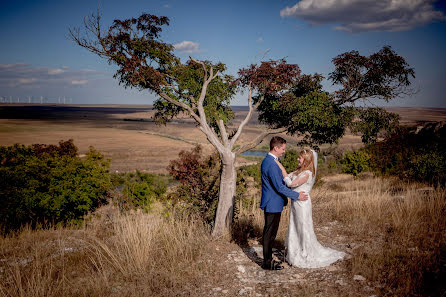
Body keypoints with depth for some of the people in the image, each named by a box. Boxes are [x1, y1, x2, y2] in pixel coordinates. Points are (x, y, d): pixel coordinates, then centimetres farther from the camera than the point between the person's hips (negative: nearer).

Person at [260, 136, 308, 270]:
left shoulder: (267, 161, 10)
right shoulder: (272, 164, -23)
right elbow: (279, 187, -23)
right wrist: (297, 195, -14)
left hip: (270, 203, 10)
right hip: (273, 204, -10)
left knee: (270, 233, 17)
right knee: (269, 234, 0)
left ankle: (268, 259, 27)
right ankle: (267, 263, 11)